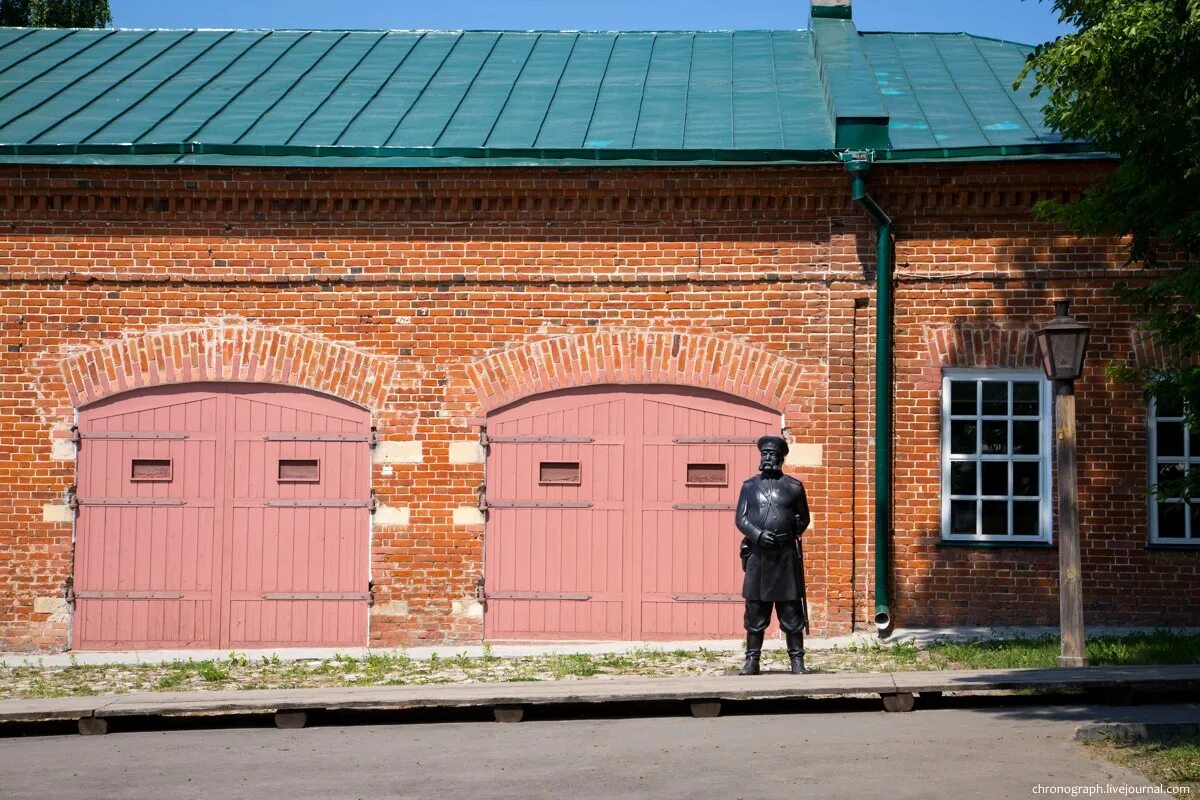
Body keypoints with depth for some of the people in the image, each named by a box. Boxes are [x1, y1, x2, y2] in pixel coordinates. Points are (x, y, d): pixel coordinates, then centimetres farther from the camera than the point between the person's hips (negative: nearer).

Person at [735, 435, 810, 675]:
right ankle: (752, 661, 11)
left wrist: (791, 535, -3)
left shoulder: (794, 487, 6)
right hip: (757, 556, 1)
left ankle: (797, 661, 6)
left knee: (791, 612, 1)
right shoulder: (749, 486, 9)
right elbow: (741, 519, 3)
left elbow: (804, 519, 12)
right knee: (755, 612, 4)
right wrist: (758, 535, -14)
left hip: (786, 556, -1)